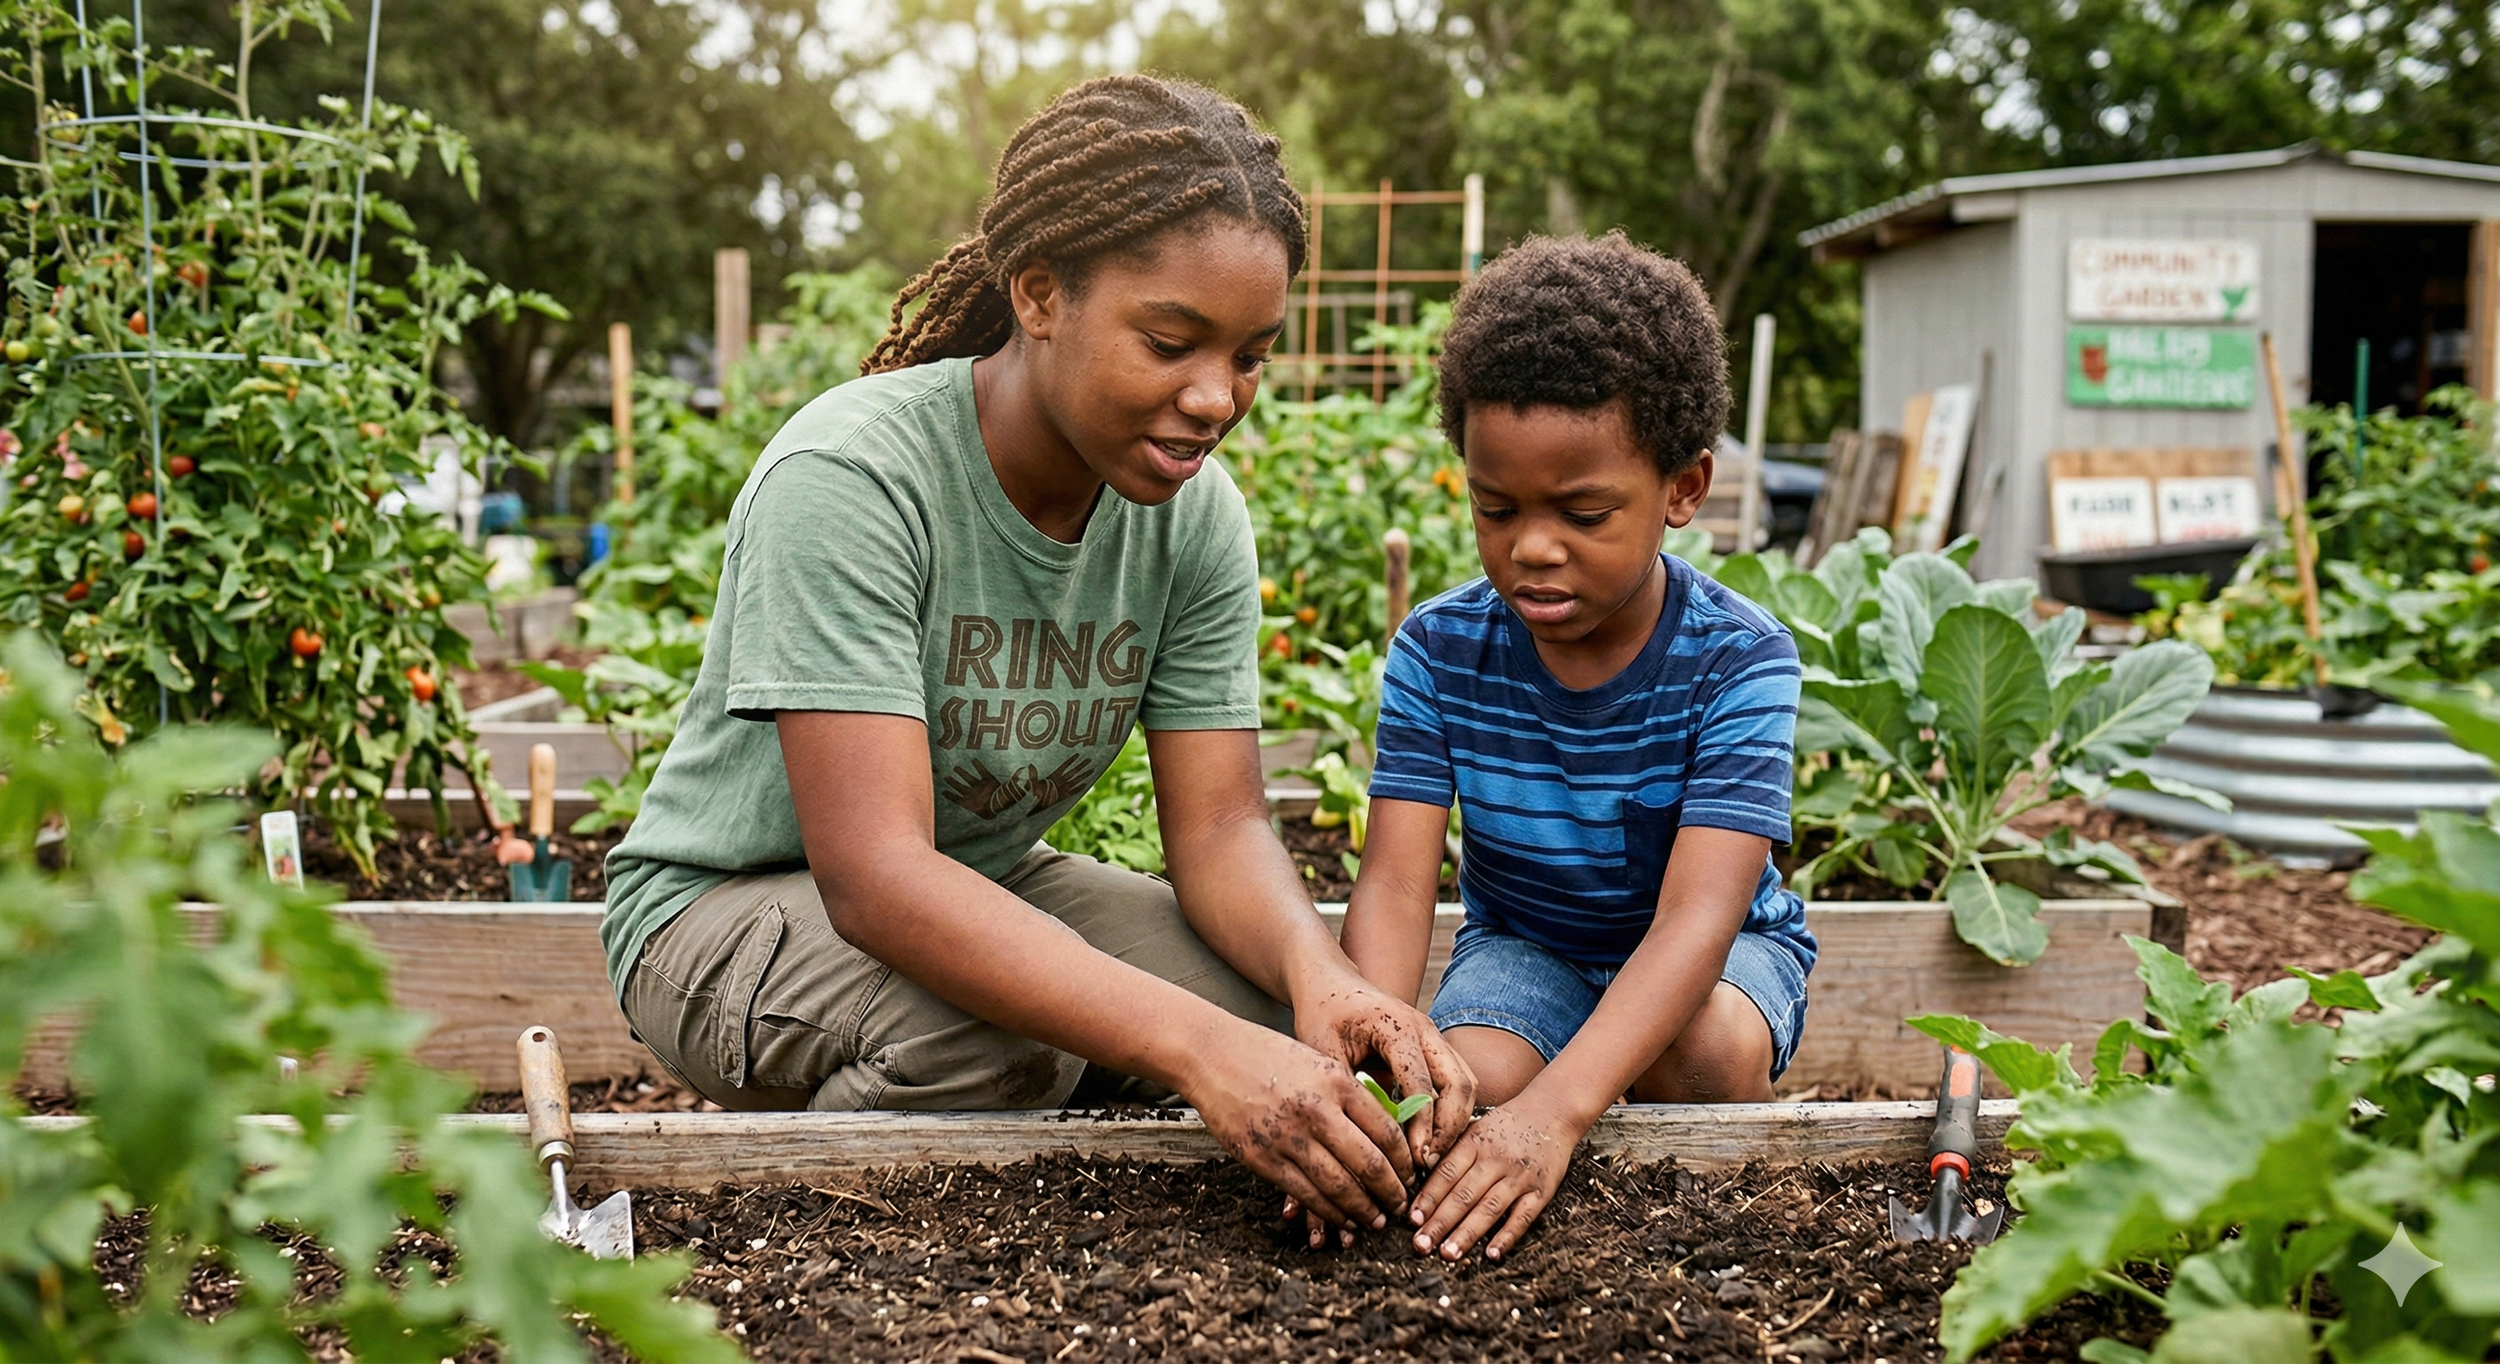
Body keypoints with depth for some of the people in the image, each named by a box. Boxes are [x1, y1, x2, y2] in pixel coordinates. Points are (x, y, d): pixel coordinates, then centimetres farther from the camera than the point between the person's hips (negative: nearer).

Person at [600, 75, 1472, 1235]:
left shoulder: (1196, 514, -11)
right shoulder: (849, 477, -30)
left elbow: (1218, 826, -12)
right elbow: (874, 874, -38)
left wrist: (1317, 970, -36)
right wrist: (1196, 1046, -48)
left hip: (988, 882, 6)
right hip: (730, 906, -6)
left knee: (1279, 1012, -15)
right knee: (996, 1041, -35)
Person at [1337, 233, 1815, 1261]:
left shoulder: (1738, 662, -26)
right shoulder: (1438, 652, -17)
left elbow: (1696, 916, -36)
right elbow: (1394, 886, -22)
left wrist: (1556, 1107, -52)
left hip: (1717, 950, -1)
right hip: (1525, 944, 2)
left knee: (1707, 1051, -34)